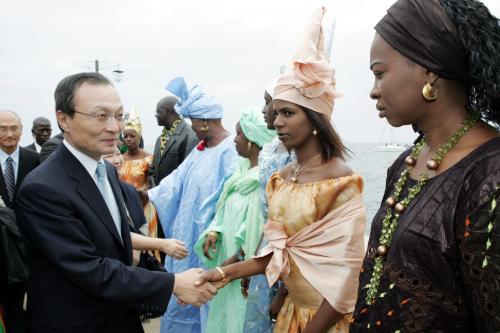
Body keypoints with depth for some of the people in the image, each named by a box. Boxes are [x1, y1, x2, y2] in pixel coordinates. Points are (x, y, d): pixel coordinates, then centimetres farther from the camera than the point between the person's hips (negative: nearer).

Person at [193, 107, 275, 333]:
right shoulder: (243, 168, 8)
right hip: (228, 256, 8)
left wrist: (237, 258, -16)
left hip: (247, 269, -8)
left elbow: (258, 229, -22)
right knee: (226, 313, 18)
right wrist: (214, 232, -3)